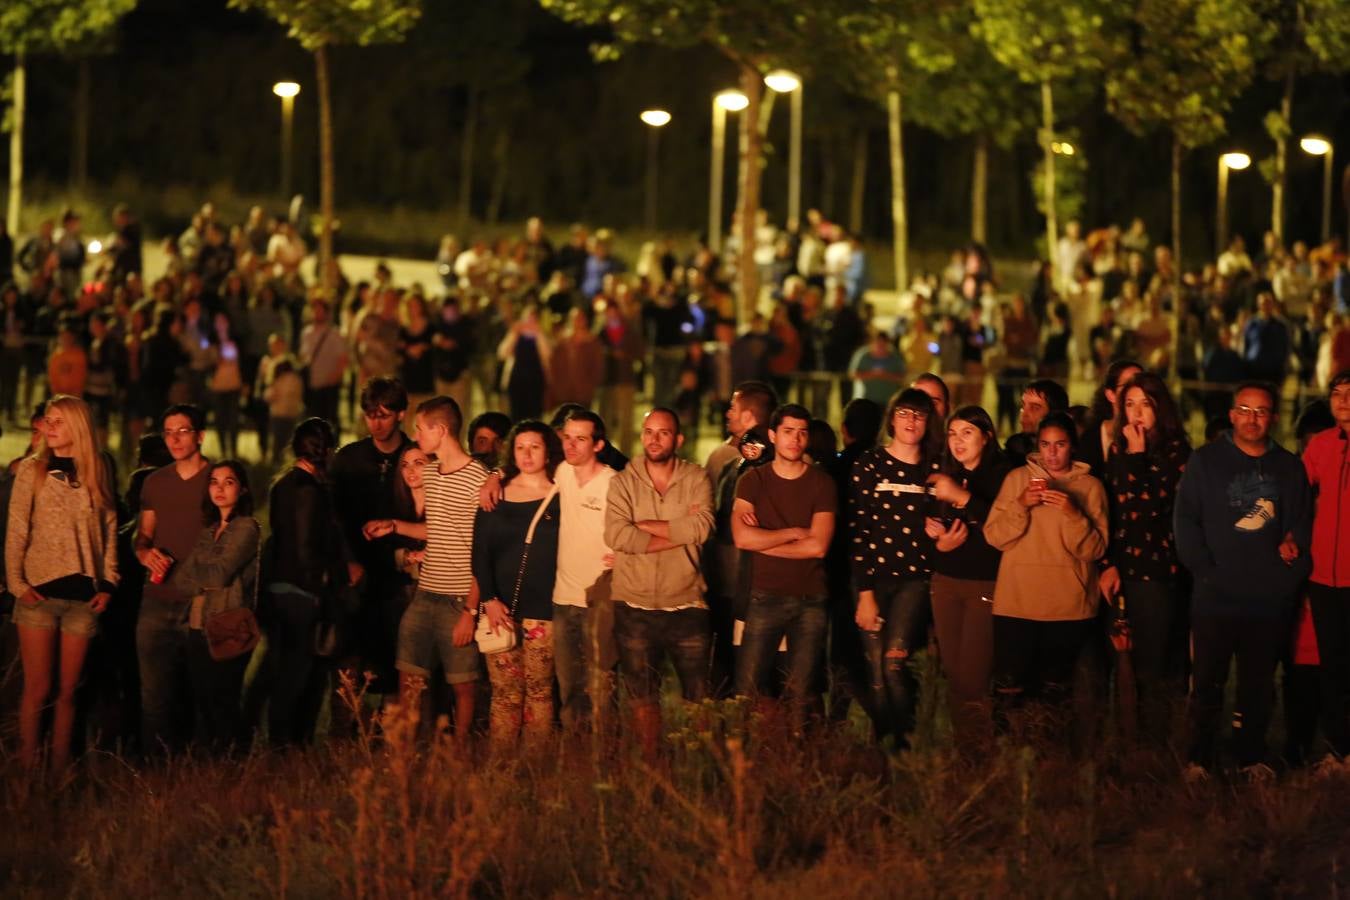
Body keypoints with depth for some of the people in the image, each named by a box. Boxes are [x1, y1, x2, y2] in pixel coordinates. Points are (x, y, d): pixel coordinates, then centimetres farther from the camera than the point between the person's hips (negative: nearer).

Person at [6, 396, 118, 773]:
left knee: (67, 691, 5)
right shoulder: (32, 471, 1)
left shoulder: (97, 474, 7)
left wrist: (108, 584, 3)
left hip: (83, 596, 2)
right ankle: (27, 767, 1)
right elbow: (16, 531, -1)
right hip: (39, 593, -2)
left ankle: (60, 768, 11)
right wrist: (17, 583, -9)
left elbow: (109, 531, 10)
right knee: (37, 689, -5)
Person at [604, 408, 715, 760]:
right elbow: (616, 535, -15)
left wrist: (642, 525, -11)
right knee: (642, 698, 9)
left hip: (686, 607, 0)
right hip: (635, 608, 0)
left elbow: (701, 527, -15)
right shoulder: (623, 482, 2)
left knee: (698, 697, 4)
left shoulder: (696, 479, 3)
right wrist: (678, 532, -14)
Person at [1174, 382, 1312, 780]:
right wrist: (1204, 569, -11)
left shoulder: (1289, 467, 10)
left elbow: (1302, 521, 14)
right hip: (1215, 596, -2)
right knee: (1208, 681, 1)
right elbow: (1185, 520, -2)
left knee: (1259, 683, 8)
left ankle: (1252, 756, 17)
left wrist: (1295, 543, -5)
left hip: (1270, 598, 2)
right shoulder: (1206, 461, 2)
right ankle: (1200, 758, 8)